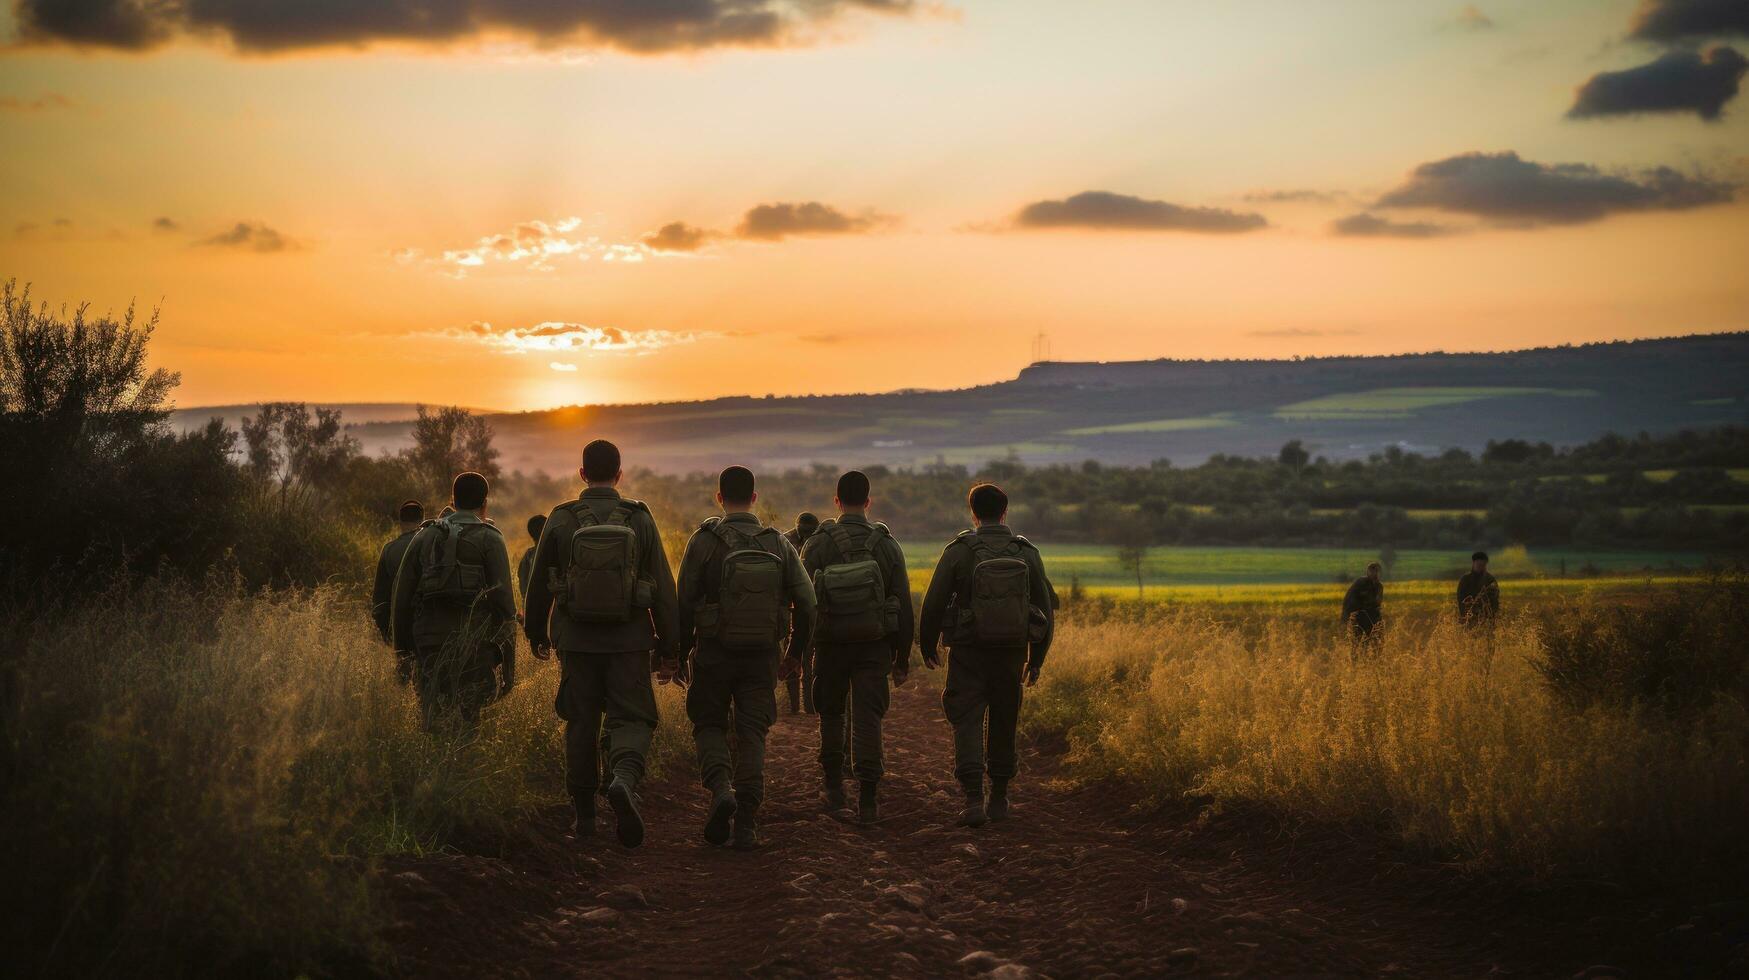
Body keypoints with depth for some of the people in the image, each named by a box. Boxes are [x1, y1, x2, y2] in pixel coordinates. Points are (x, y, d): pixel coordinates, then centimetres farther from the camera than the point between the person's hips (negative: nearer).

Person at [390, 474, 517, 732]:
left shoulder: (424, 536, 13)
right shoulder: (489, 539, 2)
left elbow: (401, 597, 11)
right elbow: (504, 600, -5)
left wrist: (403, 651, 17)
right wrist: (509, 664, -3)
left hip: (430, 644, 3)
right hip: (474, 646, -3)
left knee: (434, 723, 7)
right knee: (466, 723, -4)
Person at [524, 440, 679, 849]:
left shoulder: (561, 519, -2)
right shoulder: (640, 519, -3)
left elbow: (538, 584, 6)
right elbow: (663, 589, -1)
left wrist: (536, 633, 21)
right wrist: (668, 648, 5)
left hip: (576, 640, 1)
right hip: (629, 641, -1)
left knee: (581, 724, 12)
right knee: (631, 719, 4)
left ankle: (583, 816, 16)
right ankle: (624, 780, -25)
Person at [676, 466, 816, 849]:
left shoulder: (704, 541, -6)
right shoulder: (778, 543, 2)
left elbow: (685, 602, -7)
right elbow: (806, 602, 1)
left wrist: (681, 649, 6)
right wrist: (796, 651, 13)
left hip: (714, 650, -2)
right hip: (762, 654, 2)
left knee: (709, 724, 14)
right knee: (752, 733, 8)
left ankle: (721, 787, -13)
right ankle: (747, 824, 2)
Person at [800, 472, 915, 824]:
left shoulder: (817, 544, -5)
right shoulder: (886, 544, -2)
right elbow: (903, 605, 1)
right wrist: (902, 657, 8)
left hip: (830, 645, 0)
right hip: (875, 646, 0)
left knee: (831, 715, 17)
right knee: (868, 719, 0)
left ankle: (834, 790, 22)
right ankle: (867, 800, -6)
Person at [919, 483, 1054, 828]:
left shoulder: (959, 550, -7)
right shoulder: (1027, 553, 2)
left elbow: (934, 602, -6)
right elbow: (1045, 608, 6)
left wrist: (927, 645, 10)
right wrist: (1037, 658, 16)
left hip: (969, 651, -3)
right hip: (1012, 651, 3)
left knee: (967, 722, 0)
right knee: (1004, 722, 16)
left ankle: (974, 800, -14)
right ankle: (999, 798, 24)